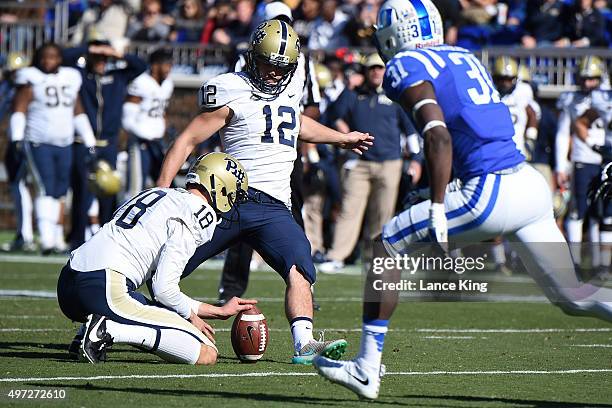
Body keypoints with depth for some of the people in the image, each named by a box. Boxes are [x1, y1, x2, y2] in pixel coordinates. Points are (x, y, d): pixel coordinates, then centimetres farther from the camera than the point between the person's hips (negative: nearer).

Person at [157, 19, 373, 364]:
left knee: (299, 271, -21)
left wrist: (340, 138, 51)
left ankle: (304, 345, -33)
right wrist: (162, 193, -11)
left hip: (273, 207, 4)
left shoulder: (291, 86, 15)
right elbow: (188, 141, -3)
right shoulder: (233, 93, -3)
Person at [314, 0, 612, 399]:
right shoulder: (465, 57, 22)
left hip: (491, 193, -7)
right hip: (533, 185, 7)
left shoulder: (408, 67, -2)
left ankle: (367, 369, 9)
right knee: (572, 296, 13)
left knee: (388, 245, 8)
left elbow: (439, 136, -15)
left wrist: (437, 209, -14)